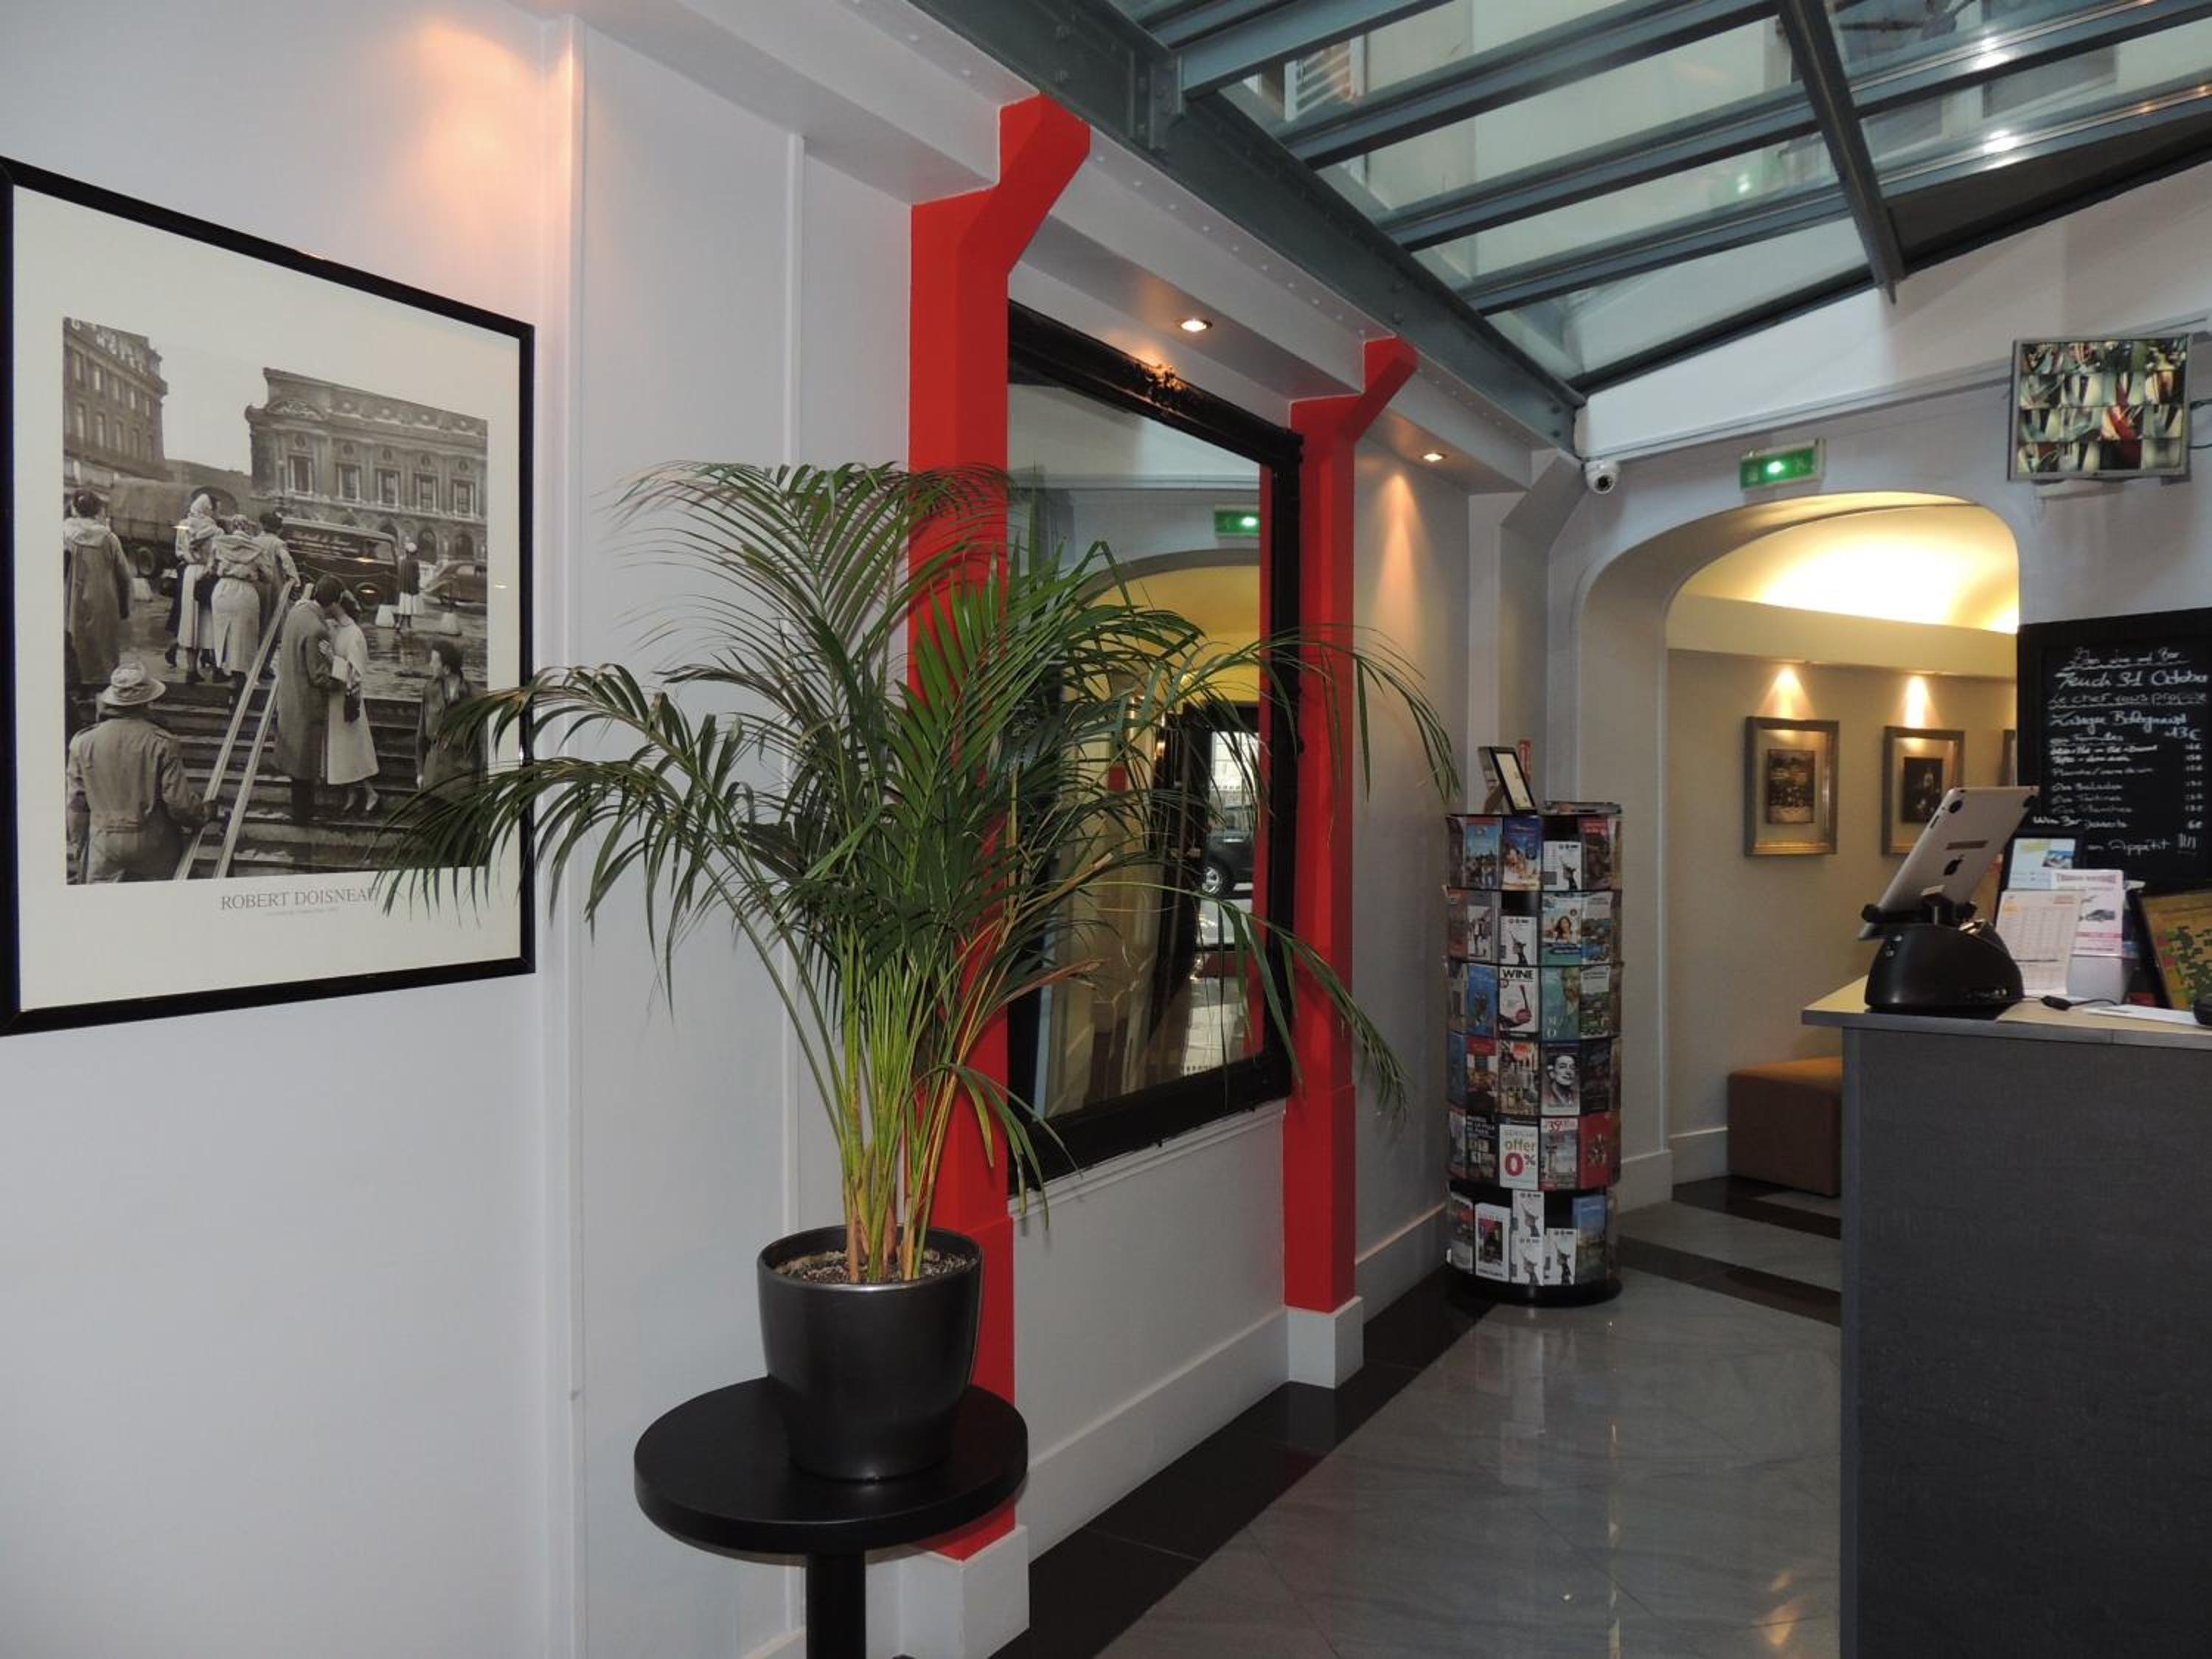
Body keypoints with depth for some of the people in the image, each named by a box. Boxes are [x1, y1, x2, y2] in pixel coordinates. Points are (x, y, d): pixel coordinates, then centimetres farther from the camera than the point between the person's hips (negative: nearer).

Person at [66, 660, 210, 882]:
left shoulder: (84, 743, -5)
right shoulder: (162, 744, -14)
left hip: (103, 844, 2)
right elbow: (179, 803, -13)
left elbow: (76, 804, 1)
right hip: (154, 845, -2)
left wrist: (76, 847, 13)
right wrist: (203, 814, 8)